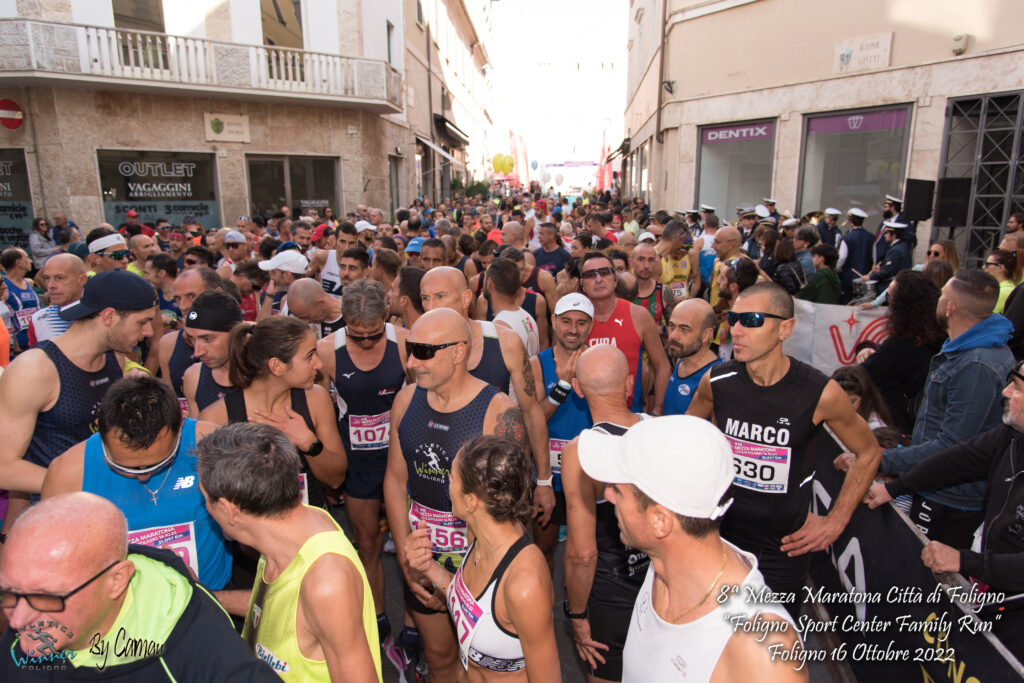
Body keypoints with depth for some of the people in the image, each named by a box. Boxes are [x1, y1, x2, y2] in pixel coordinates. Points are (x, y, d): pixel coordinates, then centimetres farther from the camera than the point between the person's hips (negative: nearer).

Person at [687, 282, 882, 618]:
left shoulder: (820, 393, -17)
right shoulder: (716, 382, -11)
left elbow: (868, 452, 1)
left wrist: (835, 521, -1)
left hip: (786, 545, -2)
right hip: (722, 532, 2)